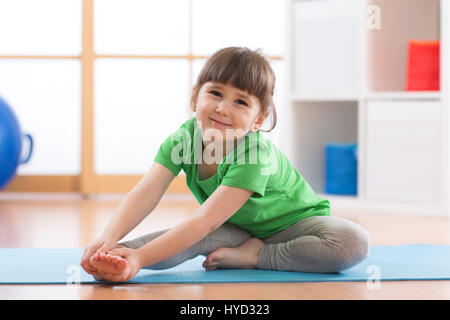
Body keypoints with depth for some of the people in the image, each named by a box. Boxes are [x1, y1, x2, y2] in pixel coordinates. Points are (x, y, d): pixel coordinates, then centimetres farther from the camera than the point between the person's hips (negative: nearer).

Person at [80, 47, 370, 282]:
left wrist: (141, 257, -53)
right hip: (240, 228, 3)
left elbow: (204, 222, -42)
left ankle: (253, 257, -23)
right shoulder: (184, 138, -19)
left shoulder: (255, 154, -36)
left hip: (293, 223, -3)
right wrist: (110, 238, -50)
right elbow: (145, 193, -30)